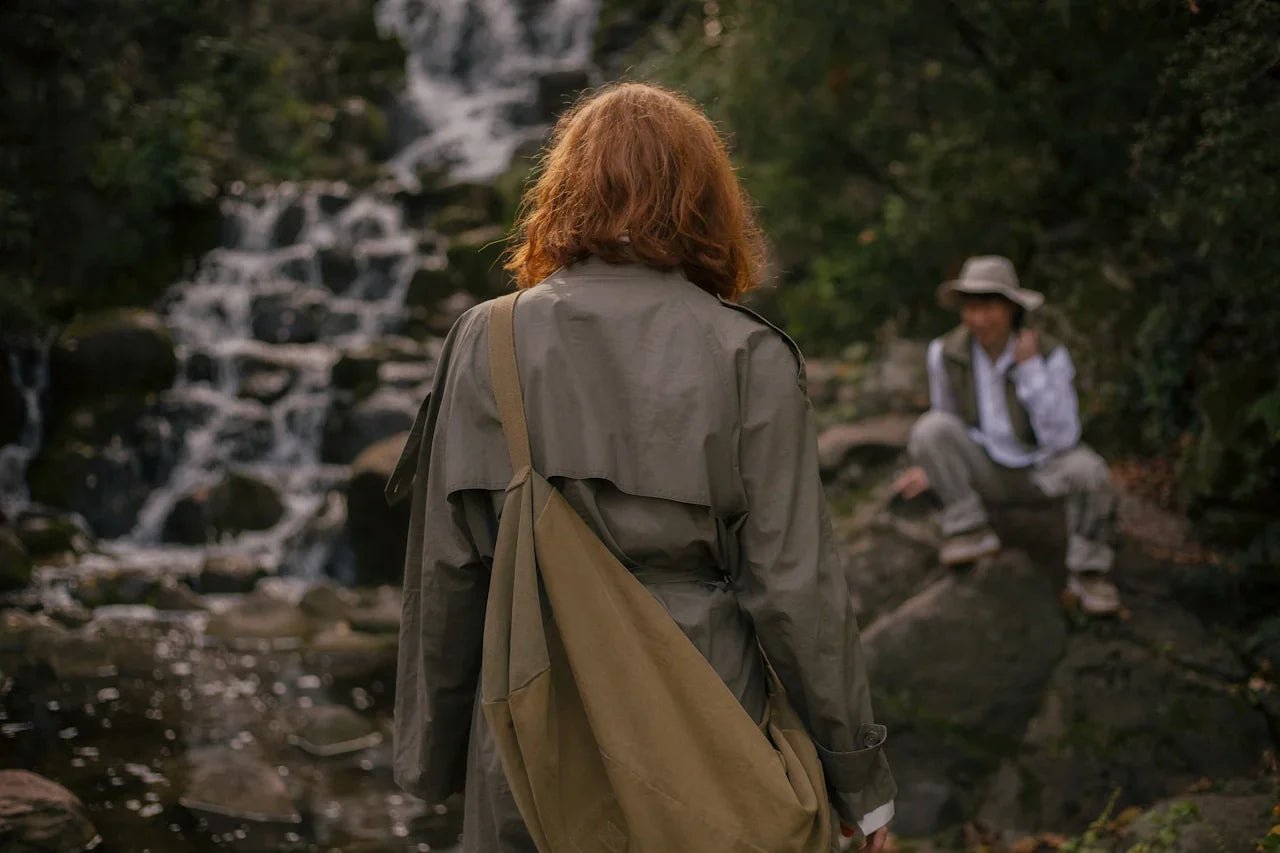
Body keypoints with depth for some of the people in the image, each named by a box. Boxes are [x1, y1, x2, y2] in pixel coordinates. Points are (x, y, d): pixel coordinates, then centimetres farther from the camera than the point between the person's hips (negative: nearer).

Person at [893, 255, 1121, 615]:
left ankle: (1087, 571, -12)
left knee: (1088, 470, -35)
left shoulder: (1050, 355, -23)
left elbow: (1062, 439, -30)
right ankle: (969, 531, -13)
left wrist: (1030, 367, -35)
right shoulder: (944, 352, -16)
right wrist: (932, 467, -8)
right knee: (930, 429, -28)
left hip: (1043, 467, -1)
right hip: (985, 469, 2)